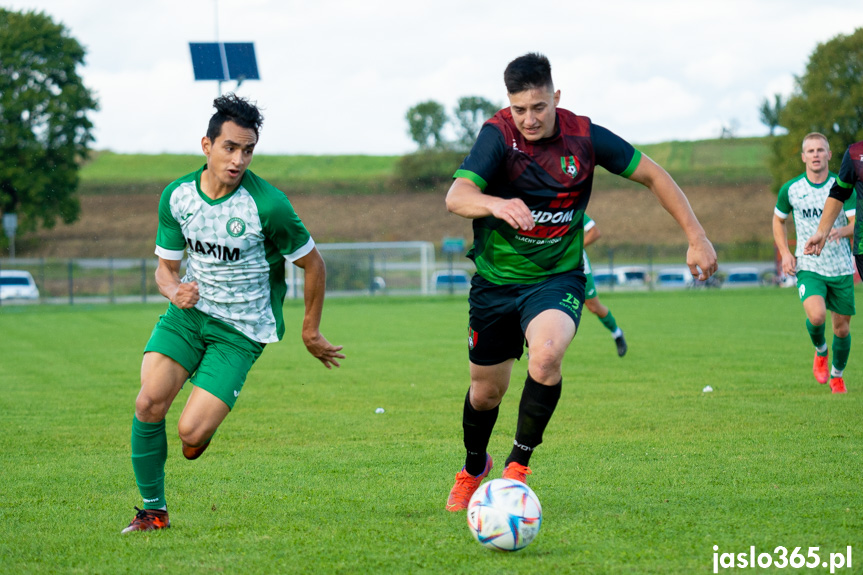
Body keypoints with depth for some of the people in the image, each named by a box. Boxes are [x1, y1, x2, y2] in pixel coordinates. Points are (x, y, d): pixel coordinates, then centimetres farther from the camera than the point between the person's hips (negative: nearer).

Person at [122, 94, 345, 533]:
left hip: (241, 330, -4)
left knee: (191, 434, -17)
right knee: (148, 403, -17)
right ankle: (153, 510, 2)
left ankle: (205, 427, 24)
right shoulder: (177, 196, -5)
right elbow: (165, 267, 7)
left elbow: (313, 265, -5)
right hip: (187, 313, 4)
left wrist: (311, 333, 3)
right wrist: (175, 291, -17)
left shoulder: (268, 206, -19)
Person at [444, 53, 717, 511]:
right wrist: (495, 204, -55)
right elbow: (456, 196, -33)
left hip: (557, 279, 0)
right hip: (496, 279, 0)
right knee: (486, 390, 10)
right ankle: (473, 468, 42)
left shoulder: (583, 137, -11)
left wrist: (696, 237, -1)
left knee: (546, 355, -30)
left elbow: (653, 176, 2)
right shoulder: (499, 134, -17)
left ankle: (518, 464, -11)